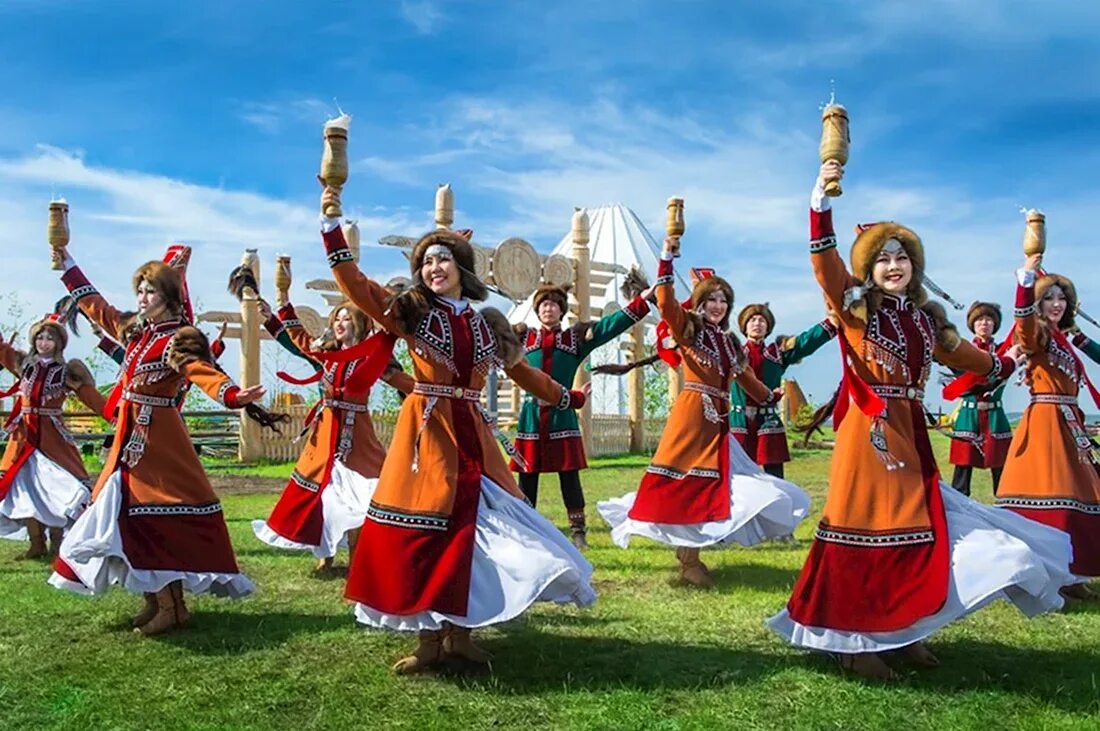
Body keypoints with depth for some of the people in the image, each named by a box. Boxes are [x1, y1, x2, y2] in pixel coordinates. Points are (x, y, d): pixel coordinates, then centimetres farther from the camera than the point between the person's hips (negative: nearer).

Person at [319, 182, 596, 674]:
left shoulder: (487, 323, 13)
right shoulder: (413, 312, 4)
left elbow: (522, 372, 25)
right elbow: (355, 286, -7)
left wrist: (567, 399, 32)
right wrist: (331, 225, -14)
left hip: (471, 433, 3)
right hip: (425, 431, -3)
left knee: (471, 528, 2)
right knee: (423, 530, -3)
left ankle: (457, 632, 13)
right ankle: (428, 638, 7)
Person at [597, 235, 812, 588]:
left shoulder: (729, 340, 17)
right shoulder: (688, 327, 0)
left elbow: (746, 376, 28)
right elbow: (666, 304, -18)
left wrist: (771, 398, 37)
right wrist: (666, 259, -22)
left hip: (718, 420, 7)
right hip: (691, 414, -7)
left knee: (710, 486, 7)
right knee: (688, 485, -6)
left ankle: (690, 554, 13)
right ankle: (688, 557, -2)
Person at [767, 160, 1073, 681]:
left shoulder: (925, 318, 15)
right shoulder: (856, 306, -2)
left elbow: (958, 354, 31)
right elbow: (823, 260, -16)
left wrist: (1004, 364, 41)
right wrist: (821, 198, -26)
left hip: (911, 434, 6)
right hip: (868, 433, -6)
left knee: (914, 532, 8)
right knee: (865, 531, -5)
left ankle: (902, 631, 20)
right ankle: (854, 640, 3)